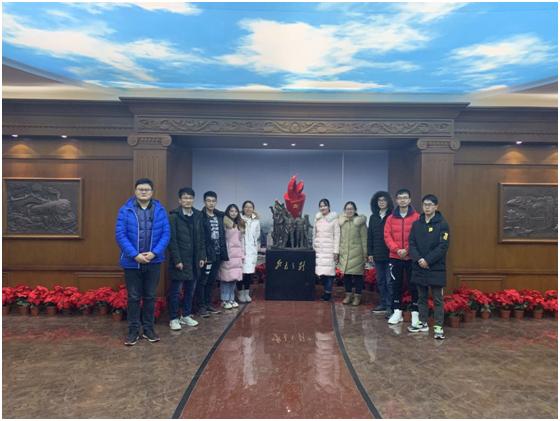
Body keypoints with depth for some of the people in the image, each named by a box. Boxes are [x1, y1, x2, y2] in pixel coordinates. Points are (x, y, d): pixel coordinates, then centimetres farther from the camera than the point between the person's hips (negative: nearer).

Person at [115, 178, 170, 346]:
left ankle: (148, 329, 26)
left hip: (153, 261, 2)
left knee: (150, 296, 12)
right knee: (134, 297, 8)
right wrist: (135, 255, -17)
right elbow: (120, 235, -10)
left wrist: (154, 253, -16)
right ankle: (133, 330, 21)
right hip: (132, 262, -1)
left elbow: (166, 234, -4)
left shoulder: (160, 210, 0)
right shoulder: (125, 210, -4)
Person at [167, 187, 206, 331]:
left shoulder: (198, 215, 8)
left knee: (190, 289, 14)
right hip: (180, 259, -5)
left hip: (194, 259, 5)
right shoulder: (174, 216, -8)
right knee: (175, 290, 4)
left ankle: (186, 315, 27)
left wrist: (202, 256, 6)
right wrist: (177, 260, -15)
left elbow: (201, 238, 11)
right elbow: (172, 240, -12)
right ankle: (174, 319, 15)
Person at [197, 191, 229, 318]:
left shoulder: (219, 216, 12)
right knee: (202, 281, 2)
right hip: (206, 254, -6)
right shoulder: (200, 216, -9)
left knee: (211, 281, 14)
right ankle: (201, 306, 11)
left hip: (217, 255, 6)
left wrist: (223, 252, 12)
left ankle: (208, 304, 25)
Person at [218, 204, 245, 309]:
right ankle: (225, 300, 5)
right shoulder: (224, 223, -3)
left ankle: (231, 299, 16)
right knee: (226, 277, -5)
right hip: (227, 253, -5)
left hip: (237, 254, 6)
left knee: (234, 277, 6)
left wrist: (242, 253, 13)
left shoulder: (240, 224, 16)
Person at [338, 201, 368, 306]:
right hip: (344, 253, 3)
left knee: (357, 274, 1)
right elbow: (339, 238, 12)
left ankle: (357, 296, 13)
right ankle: (348, 294, 21)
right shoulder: (342, 222, 8)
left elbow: (364, 239, -3)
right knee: (346, 274, 8)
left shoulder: (360, 222, -2)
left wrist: (365, 254, -6)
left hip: (357, 253, -3)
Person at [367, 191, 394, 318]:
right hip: (377, 255, 6)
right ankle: (382, 304, 24)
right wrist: (370, 253, 9)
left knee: (389, 281, -4)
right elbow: (370, 236, 12)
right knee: (380, 280, 13)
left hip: (390, 254, -6)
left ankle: (390, 306, 2)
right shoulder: (373, 217, 12)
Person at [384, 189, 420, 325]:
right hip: (395, 257, 3)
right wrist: (396, 249, -12)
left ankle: (415, 313, 14)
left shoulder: (416, 217, -2)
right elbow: (387, 235, 1)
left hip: (411, 257, -3)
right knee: (396, 285, 9)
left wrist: (407, 250, -14)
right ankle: (397, 312, 19)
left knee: (413, 285, 4)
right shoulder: (391, 218, 6)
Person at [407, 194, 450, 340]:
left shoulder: (443, 224, -4)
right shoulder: (416, 224, 8)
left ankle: (438, 327, 7)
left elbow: (443, 246, -11)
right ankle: (423, 323, 25)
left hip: (436, 268, -4)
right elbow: (412, 243, 4)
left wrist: (428, 260, -17)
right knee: (422, 297, 14)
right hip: (419, 267, 4)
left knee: (438, 299, 2)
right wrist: (418, 259, -13)